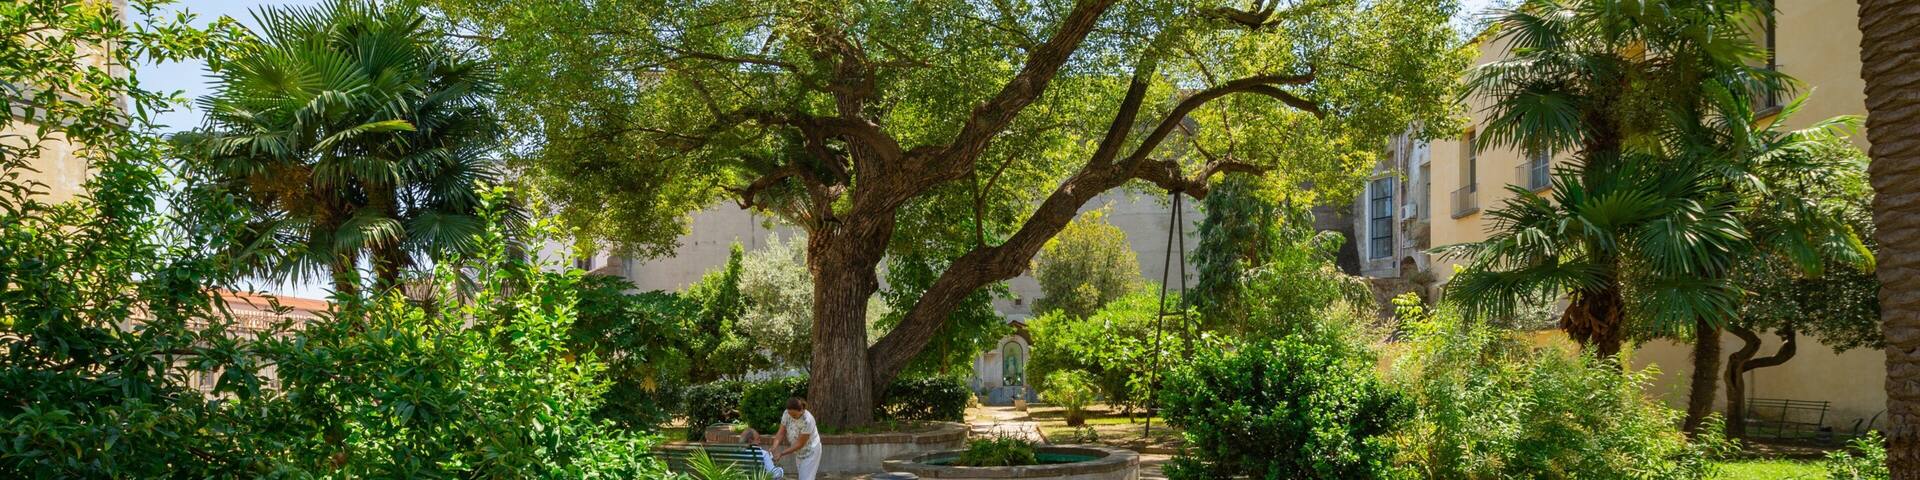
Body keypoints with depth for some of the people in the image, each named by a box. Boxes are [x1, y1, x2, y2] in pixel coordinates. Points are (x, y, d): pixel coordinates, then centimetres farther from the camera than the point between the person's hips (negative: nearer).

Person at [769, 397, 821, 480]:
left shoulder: (807, 420, -33)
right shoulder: (787, 414, -16)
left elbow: (800, 444, -26)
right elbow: (781, 433, -12)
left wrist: (781, 454, -28)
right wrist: (774, 447, -29)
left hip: (810, 451, -6)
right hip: (799, 452, 6)